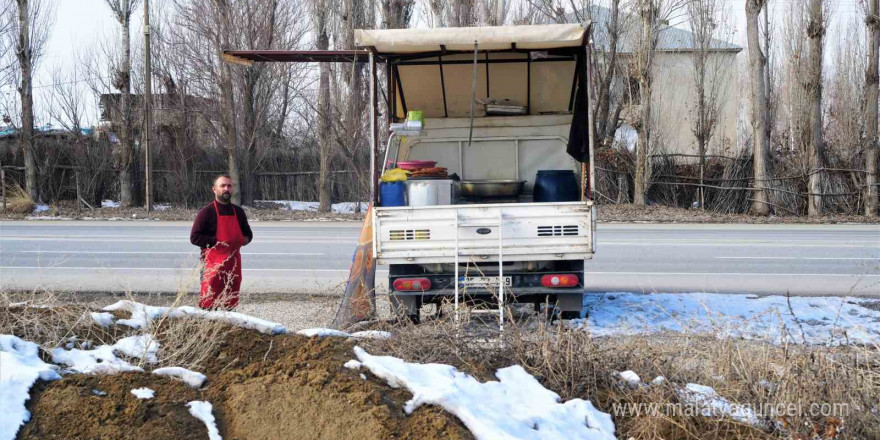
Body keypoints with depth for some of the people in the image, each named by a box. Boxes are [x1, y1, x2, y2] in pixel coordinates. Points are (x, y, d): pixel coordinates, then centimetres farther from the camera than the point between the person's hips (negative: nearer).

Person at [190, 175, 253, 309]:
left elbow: (248, 233, 26)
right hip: (213, 263, -6)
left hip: (233, 263, 6)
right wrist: (217, 241, -16)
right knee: (209, 303, -9)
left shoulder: (238, 212, 13)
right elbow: (194, 238, -9)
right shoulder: (206, 212, -4)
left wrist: (244, 240, 3)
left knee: (230, 303, 10)